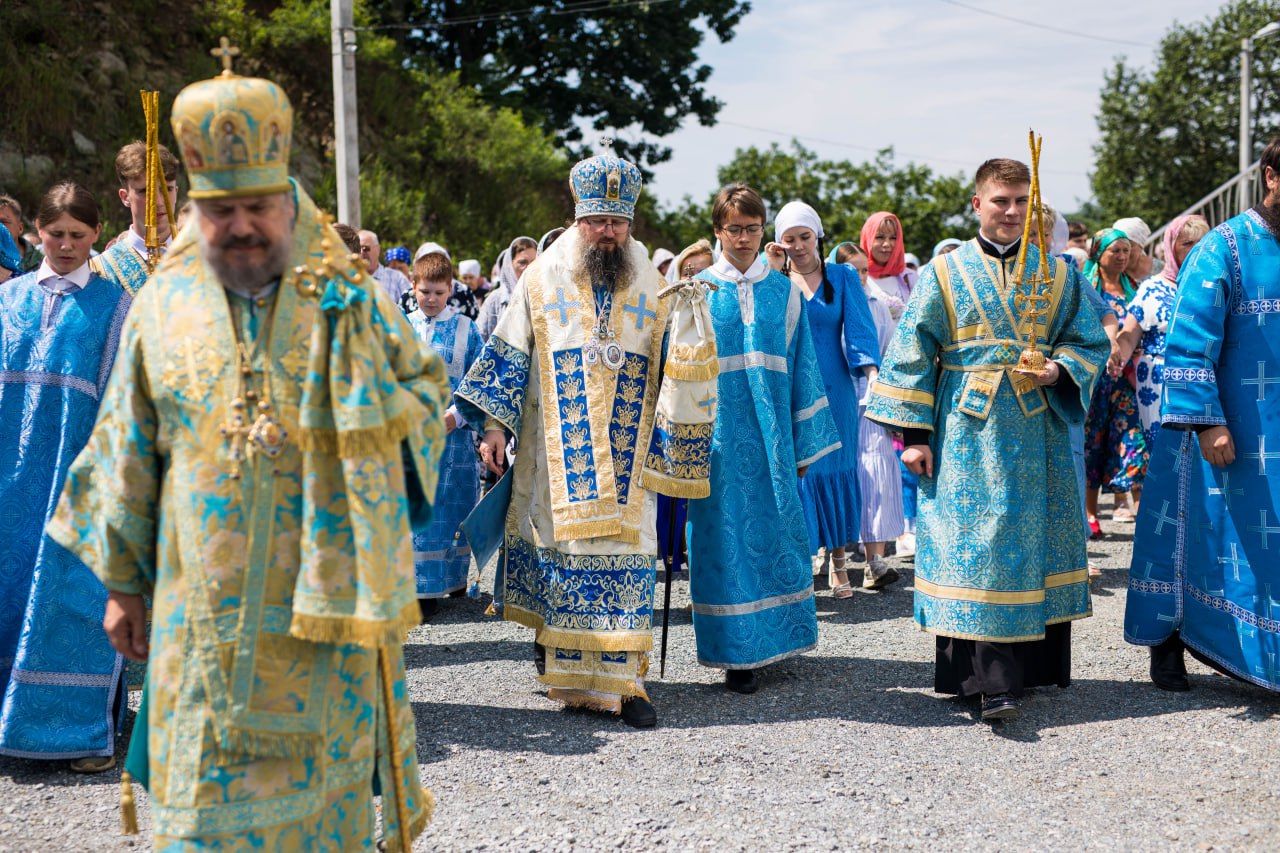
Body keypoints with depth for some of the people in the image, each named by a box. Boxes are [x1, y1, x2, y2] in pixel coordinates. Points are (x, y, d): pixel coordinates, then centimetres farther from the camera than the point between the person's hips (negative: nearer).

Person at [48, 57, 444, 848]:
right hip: (204, 602, 1)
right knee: (205, 784, 4)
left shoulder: (349, 299, 1)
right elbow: (129, 456, 9)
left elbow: (427, 386, 13)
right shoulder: (163, 306, 4)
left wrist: (368, 427, -8)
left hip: (328, 598, -1)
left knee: (327, 777, 7)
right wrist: (123, 583, 10)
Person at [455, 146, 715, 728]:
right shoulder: (543, 278, 4)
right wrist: (494, 425, 0)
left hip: (626, 450, 1)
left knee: (625, 549, -5)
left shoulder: (651, 287, 8)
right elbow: (509, 353, 6)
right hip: (557, 450, -1)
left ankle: (621, 678, -3)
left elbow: (674, 369, 11)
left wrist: (687, 319, -8)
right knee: (563, 544, -1)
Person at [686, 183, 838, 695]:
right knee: (726, 532, -2)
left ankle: (773, 637, 20)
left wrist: (804, 441, 7)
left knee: (774, 530, 6)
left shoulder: (783, 292, 9)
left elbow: (801, 367, 11)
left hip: (771, 434, 2)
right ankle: (736, 652, 4)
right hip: (718, 436, -2)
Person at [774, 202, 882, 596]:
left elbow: (858, 326, -5)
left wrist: (871, 368, -22)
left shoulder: (842, 278, 6)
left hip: (834, 390, 0)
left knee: (836, 468, 4)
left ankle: (839, 558, 13)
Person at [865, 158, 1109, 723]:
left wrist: (1060, 369, -10)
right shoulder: (944, 274, 4)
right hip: (969, 437, -2)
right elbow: (910, 356, 2)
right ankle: (994, 682, -10)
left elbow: (1090, 342, 12)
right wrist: (914, 433, -5)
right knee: (978, 547, -9)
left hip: (1039, 433, 3)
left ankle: (1032, 668, 19)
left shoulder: (1059, 275, 10)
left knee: (1037, 545, 6)